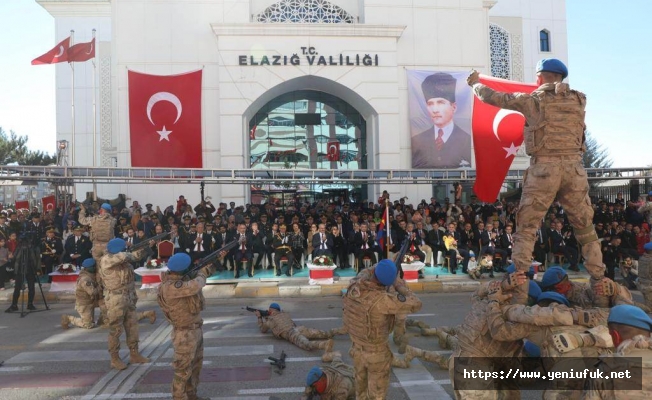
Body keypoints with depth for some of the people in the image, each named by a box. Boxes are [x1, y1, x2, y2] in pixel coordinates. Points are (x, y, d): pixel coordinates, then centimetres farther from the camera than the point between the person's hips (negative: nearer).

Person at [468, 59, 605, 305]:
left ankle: (518, 295, -1)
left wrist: (475, 84, 32)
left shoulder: (533, 100, 4)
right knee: (586, 231, 13)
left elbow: (494, 98, 12)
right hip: (574, 167, 3)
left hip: (543, 169, -3)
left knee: (525, 232, 3)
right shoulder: (579, 100, 13)